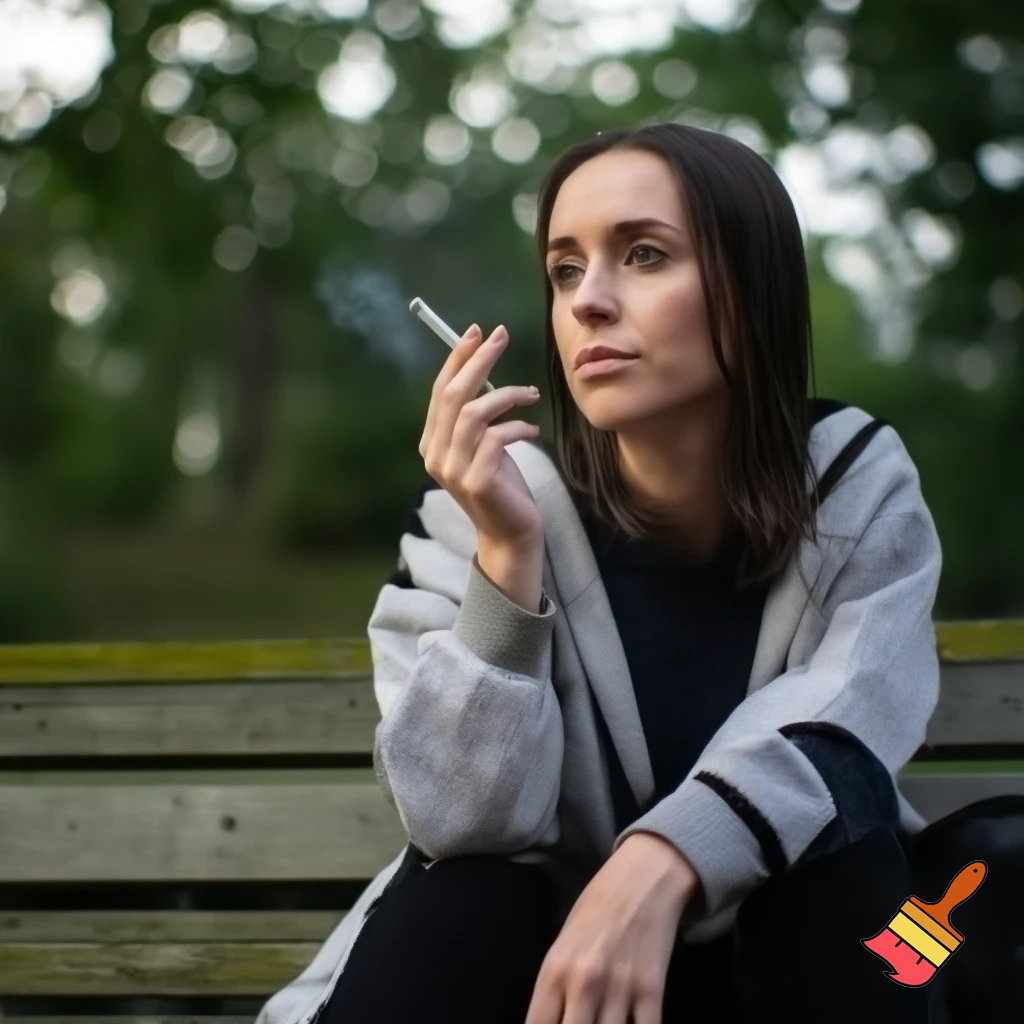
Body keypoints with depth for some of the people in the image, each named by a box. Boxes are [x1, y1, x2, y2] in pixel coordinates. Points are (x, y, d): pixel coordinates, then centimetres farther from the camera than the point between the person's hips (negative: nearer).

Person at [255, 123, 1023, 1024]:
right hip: (545, 950, -1)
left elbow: (835, 729, -23)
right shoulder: (499, 501, -13)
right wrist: (506, 552, -33)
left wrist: (663, 866, -42)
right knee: (459, 903, -31)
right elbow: (466, 823, -21)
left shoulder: (858, 482, -10)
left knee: (828, 808, -28)